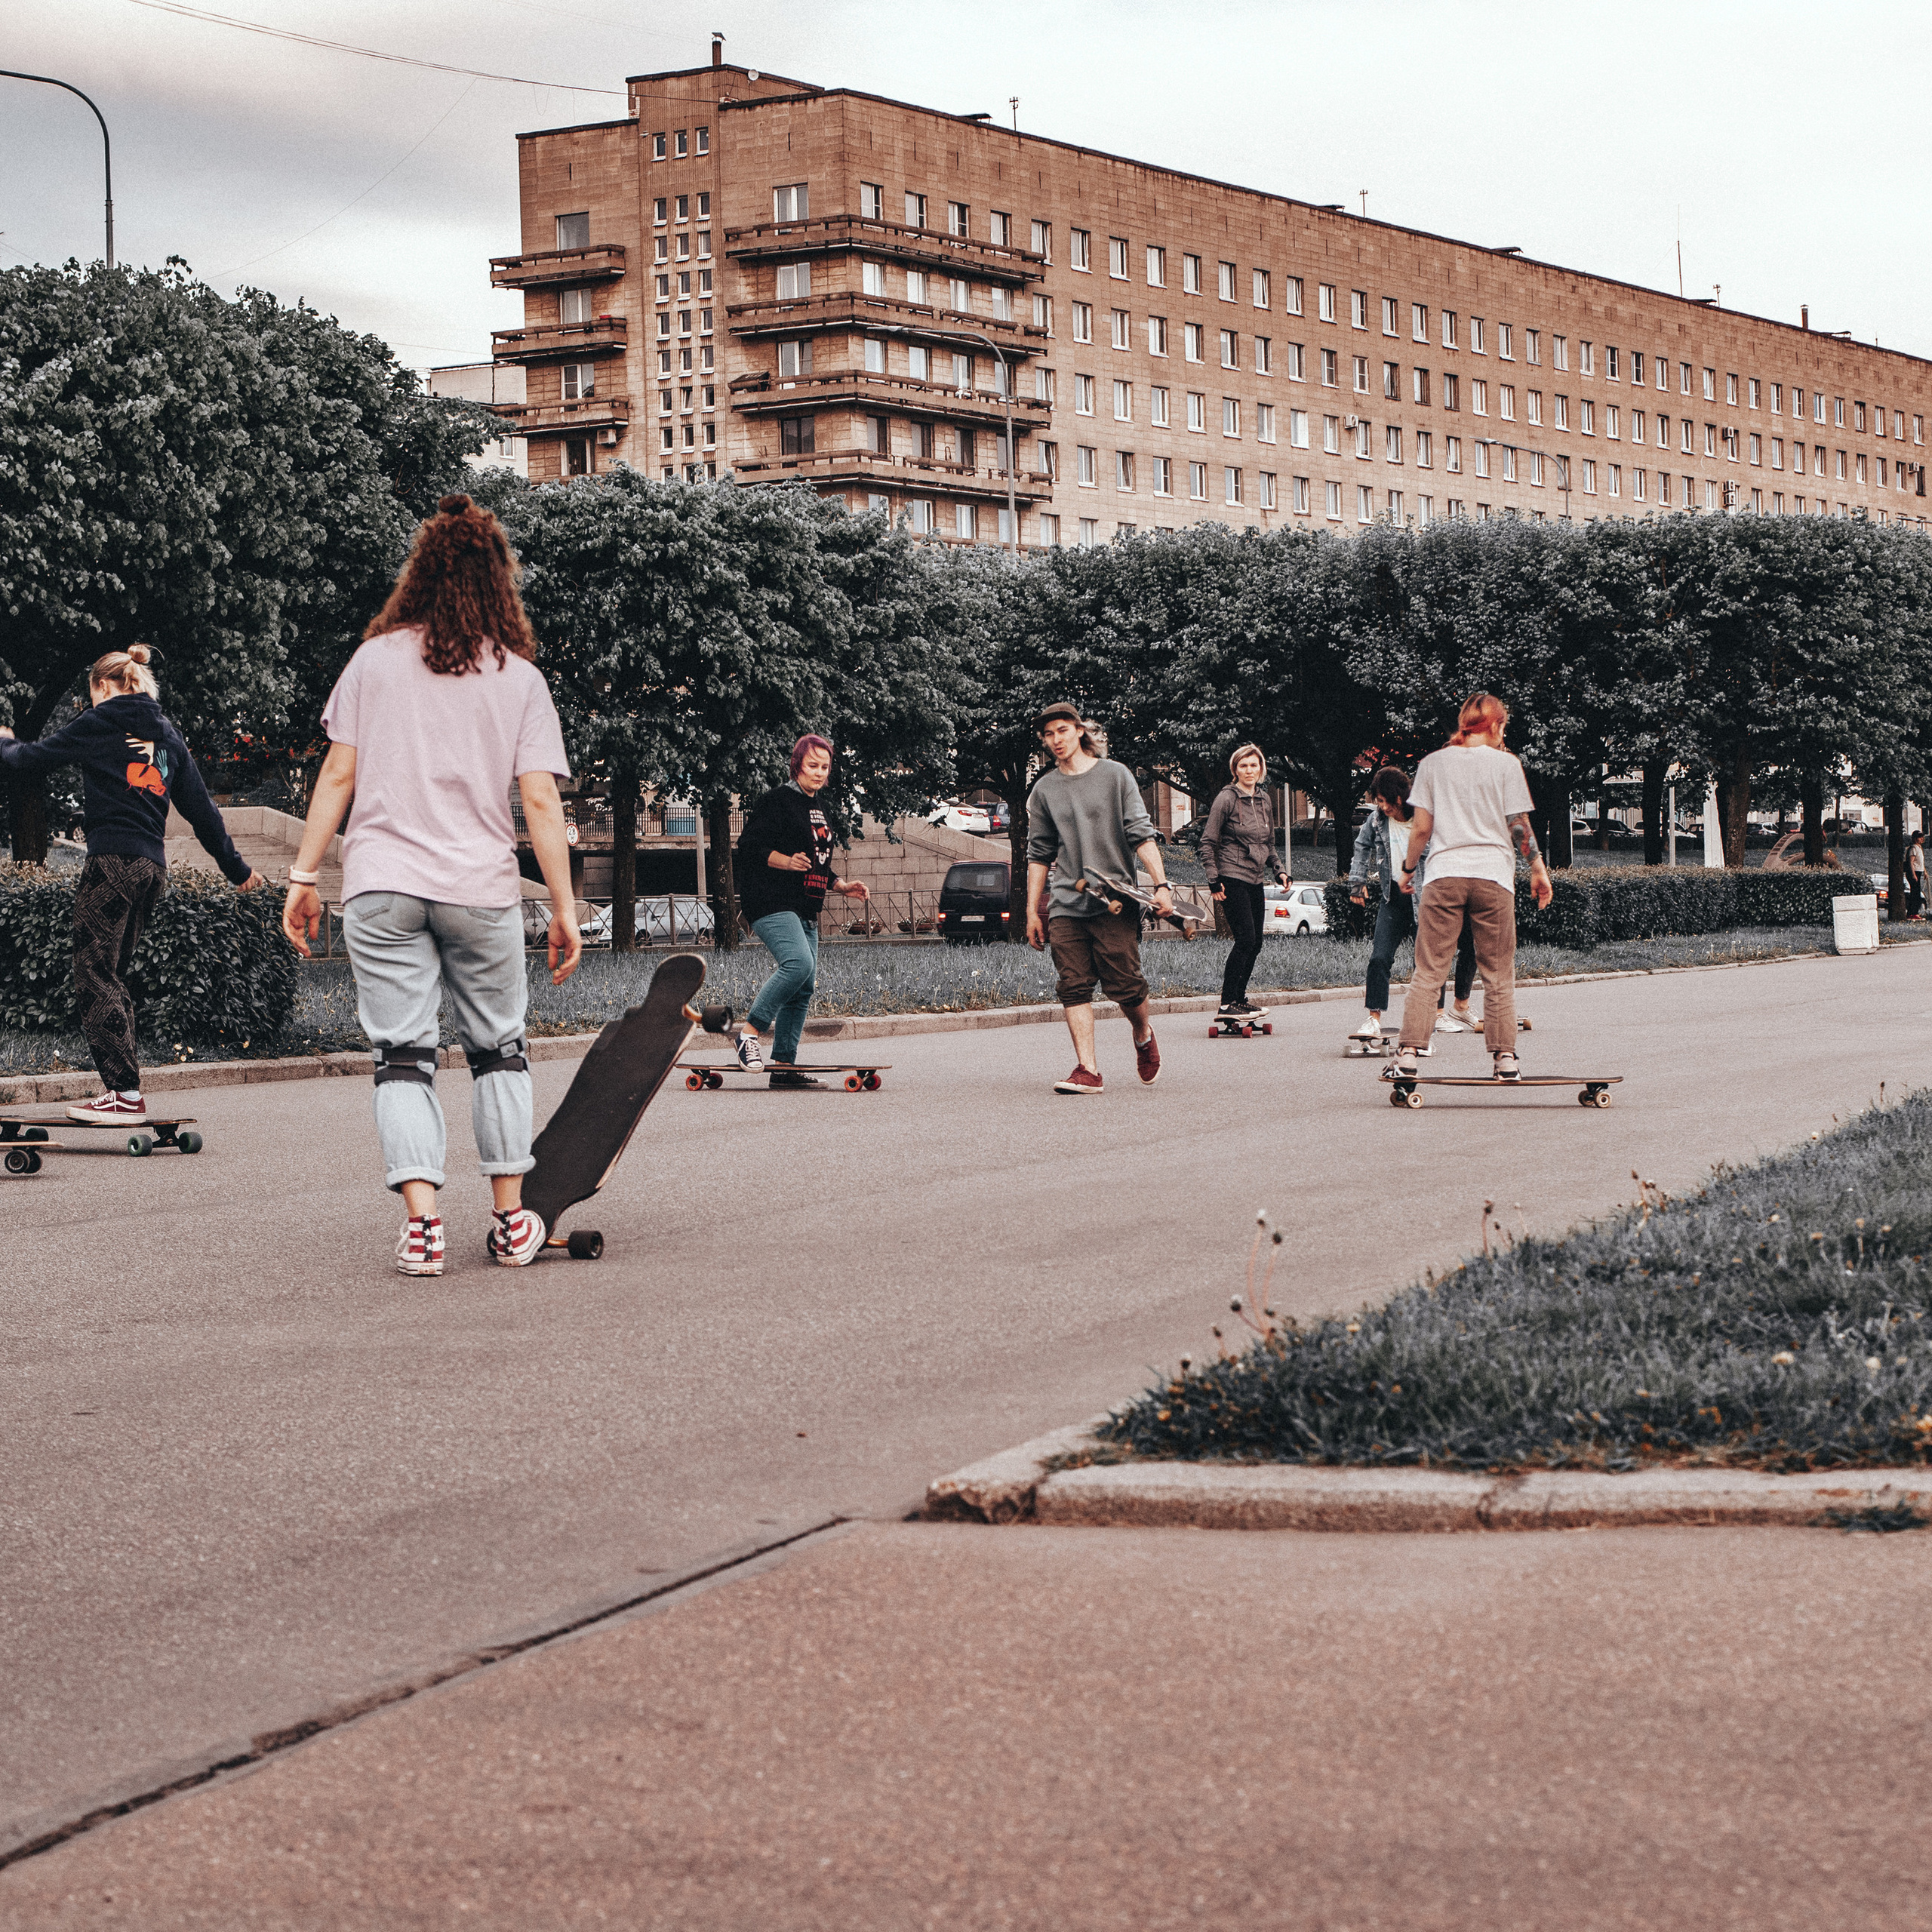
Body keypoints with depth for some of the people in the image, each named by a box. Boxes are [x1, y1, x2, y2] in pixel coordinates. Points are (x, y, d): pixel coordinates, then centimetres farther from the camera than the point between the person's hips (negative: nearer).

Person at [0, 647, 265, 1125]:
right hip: (154, 866, 7)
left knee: (94, 978, -7)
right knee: (112, 977, 14)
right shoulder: (167, 734, 17)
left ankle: (126, 1095, -15)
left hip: (112, 860, -7)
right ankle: (122, 1090, 10)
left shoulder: (99, 724, -1)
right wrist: (234, 866, 27)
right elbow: (200, 806, 19)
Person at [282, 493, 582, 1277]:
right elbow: (540, 802, -2)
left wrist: (304, 875, 6)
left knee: (402, 1052, 1)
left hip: (381, 886, 0)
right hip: (482, 888, 0)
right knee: (497, 1048, 15)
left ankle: (421, 1219, -10)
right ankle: (511, 1219, 17)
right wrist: (564, 908, 2)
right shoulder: (520, 678, 3)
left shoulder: (375, 660, 3)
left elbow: (338, 777, 0)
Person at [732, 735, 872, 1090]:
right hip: (771, 902, -9)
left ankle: (783, 1065, 7)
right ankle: (750, 1032, -18)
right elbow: (749, 845, -13)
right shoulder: (777, 801, -6)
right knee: (799, 963, -28)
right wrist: (787, 861, -25)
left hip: (805, 910, 9)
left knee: (805, 986, 4)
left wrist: (841, 886, 17)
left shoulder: (818, 810, 22)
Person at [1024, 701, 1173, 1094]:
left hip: (1115, 902, -3)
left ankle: (1144, 1036, 22)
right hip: (1066, 905, 3)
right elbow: (1039, 854, 18)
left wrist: (1161, 885, -11)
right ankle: (1088, 1070, -9)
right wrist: (1032, 911, 14)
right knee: (1074, 987, -7)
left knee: (1123, 985, -8)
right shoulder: (1044, 790, 13)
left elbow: (1141, 835, 0)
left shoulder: (1115, 775, 5)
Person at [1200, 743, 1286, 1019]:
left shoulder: (1263, 799, 12)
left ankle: (1239, 997, 14)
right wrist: (1214, 879, -13)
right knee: (1245, 939, -15)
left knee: (1255, 943, 5)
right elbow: (1208, 842, -7)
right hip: (1233, 879, -7)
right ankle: (1227, 1001, -12)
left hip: (1256, 880, 7)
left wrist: (1278, 871, 12)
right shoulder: (1227, 798, -8)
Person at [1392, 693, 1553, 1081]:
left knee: (1428, 971, 1)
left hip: (1443, 874, 1)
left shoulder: (1433, 763, 8)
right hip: (1493, 874, -1)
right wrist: (1538, 869, 12)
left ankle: (1408, 1052, -7)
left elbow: (1421, 828, 6)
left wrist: (1407, 869, 18)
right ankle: (1504, 1055, 6)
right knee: (1498, 972, 7)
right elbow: (1519, 827, 1)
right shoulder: (1505, 764, 3)